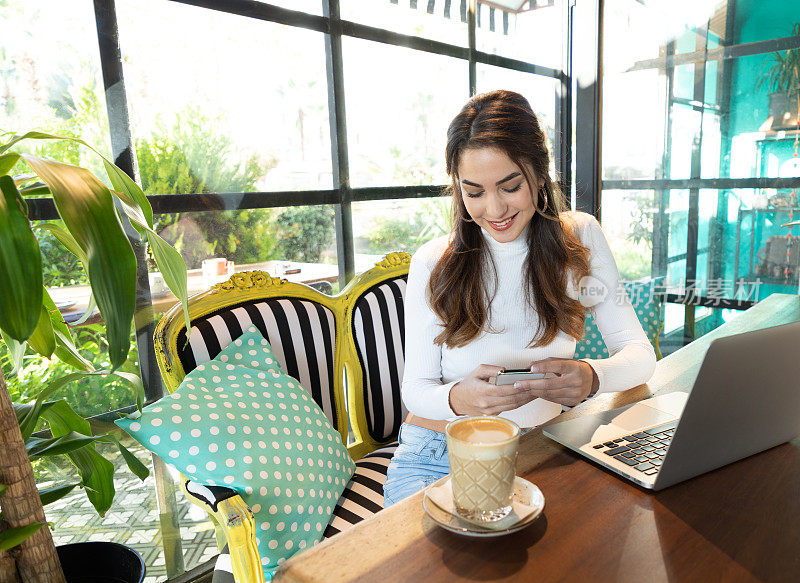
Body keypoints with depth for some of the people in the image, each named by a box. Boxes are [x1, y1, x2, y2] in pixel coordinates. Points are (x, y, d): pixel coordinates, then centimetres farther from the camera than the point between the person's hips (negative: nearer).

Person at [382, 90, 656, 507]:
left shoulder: (580, 238, -1)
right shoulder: (432, 264, -6)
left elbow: (639, 353, -2)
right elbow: (415, 387, -5)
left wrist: (592, 376, -27)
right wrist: (457, 399, -30)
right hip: (439, 453, -2)